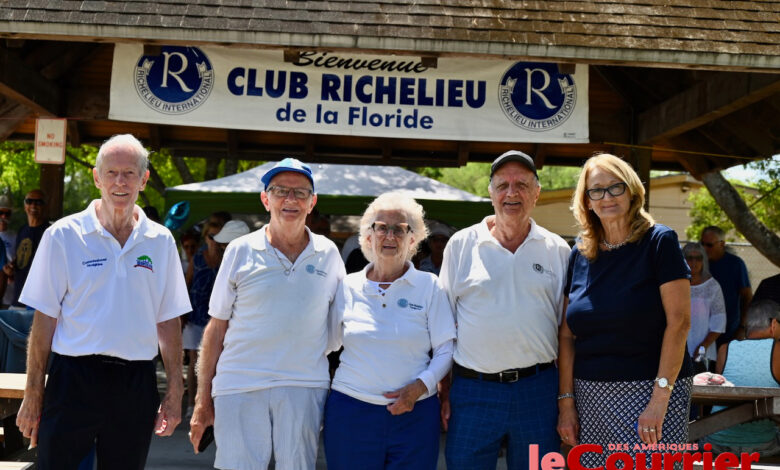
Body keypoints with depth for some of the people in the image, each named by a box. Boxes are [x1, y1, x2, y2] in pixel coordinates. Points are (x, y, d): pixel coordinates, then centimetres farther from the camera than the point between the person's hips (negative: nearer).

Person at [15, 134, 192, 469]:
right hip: (74, 378, -2)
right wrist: (32, 396, -2)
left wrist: (175, 392, 5)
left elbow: (168, 322, 9)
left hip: (136, 382, 2)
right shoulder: (63, 235, -1)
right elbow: (44, 318, 0)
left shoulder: (161, 241, 7)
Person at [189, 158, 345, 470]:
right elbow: (216, 328, 5)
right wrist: (202, 401, 2)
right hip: (239, 386, -1)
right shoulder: (240, 251, 3)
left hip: (304, 388, 1)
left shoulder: (328, 254, 7)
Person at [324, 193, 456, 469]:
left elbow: (446, 350, 1)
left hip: (413, 414, -1)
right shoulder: (348, 286, 7)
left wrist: (420, 386, -12)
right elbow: (326, 343, 12)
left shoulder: (429, 286, 3)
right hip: (350, 412, 1)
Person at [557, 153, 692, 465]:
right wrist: (566, 401, 3)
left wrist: (660, 398, -16)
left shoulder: (659, 241, -4)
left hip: (648, 392, -4)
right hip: (591, 398, 4)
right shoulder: (580, 253, 9)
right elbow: (567, 335, 9)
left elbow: (679, 322, -11)